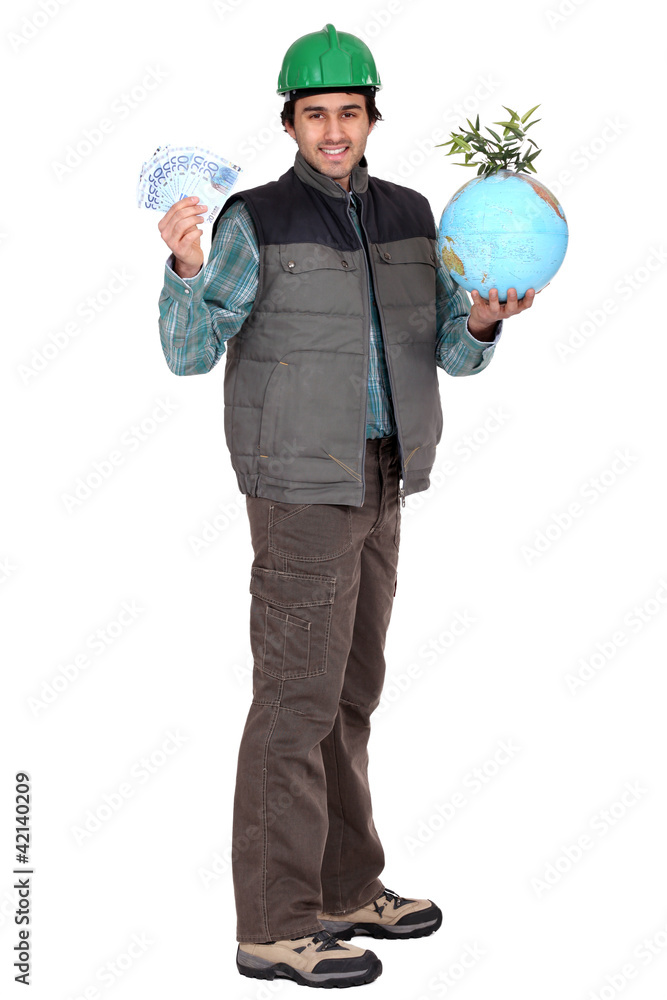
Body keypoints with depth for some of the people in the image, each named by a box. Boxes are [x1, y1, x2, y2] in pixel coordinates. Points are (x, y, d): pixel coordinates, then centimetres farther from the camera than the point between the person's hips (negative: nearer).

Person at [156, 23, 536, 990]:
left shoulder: (406, 215, 7)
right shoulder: (256, 221, -10)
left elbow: (453, 355, 4)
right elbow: (190, 353, -15)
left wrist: (482, 320, -18)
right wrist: (183, 268, -33)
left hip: (373, 482, 7)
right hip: (299, 483, -7)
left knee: (349, 689, 14)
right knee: (298, 697, -6)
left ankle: (343, 891, 25)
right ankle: (276, 927, 1)